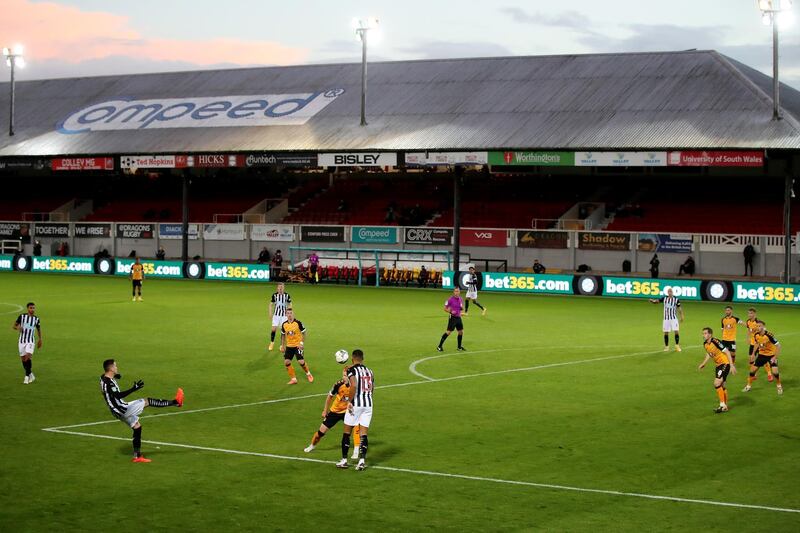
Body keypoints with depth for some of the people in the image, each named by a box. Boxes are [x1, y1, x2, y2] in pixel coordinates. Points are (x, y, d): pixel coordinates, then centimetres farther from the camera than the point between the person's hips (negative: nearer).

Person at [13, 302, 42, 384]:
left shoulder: (36, 319, 0)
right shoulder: (22, 316, -4)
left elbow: (39, 329, 17)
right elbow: (14, 325, 1)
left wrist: (40, 339, 21)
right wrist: (18, 327, -21)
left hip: (31, 341, -1)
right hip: (22, 341, 1)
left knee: (28, 357, -21)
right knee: (23, 359, 5)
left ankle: (27, 376, -14)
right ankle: (31, 375, 23)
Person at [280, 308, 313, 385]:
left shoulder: (298, 323, -12)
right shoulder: (284, 325, 0)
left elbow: (304, 333, -5)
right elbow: (283, 335, 13)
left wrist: (301, 343, -14)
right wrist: (282, 346, 10)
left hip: (297, 345, -4)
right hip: (289, 346, 4)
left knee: (301, 362, -12)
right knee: (286, 362, -4)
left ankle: (308, 374, 17)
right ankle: (293, 379, 8)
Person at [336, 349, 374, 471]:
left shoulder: (351, 370, -6)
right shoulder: (369, 371, 12)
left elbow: (354, 385, -22)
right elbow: (372, 388, 15)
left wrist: (349, 401, -17)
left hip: (356, 404, -5)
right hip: (368, 404, 5)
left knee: (347, 432, 9)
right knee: (364, 433, 5)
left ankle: (344, 460, 13)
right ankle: (362, 460, -6)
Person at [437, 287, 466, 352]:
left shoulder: (460, 299, 7)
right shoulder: (450, 299, -11)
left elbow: (462, 307, 21)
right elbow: (445, 308, -6)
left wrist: (462, 307, -3)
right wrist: (450, 312, -23)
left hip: (458, 317, 7)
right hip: (453, 317, -7)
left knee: (461, 332, 10)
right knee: (448, 332, -11)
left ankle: (459, 346, 26)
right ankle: (439, 346, -5)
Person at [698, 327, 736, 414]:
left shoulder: (715, 342, -23)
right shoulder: (705, 344, 2)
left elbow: (727, 352, -21)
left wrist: (732, 365, -24)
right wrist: (703, 364, 18)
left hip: (725, 363, -9)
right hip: (718, 365, 9)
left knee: (717, 383, -17)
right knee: (721, 386, 14)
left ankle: (723, 405, -8)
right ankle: (725, 406, 25)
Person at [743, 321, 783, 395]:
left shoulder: (769, 335, -29)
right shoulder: (756, 335, -11)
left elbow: (778, 346, -24)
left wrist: (775, 357, -26)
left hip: (771, 355, -5)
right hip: (762, 354, 5)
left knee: (775, 372, -16)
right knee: (752, 369, 1)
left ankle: (779, 387, 11)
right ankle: (748, 386, 19)